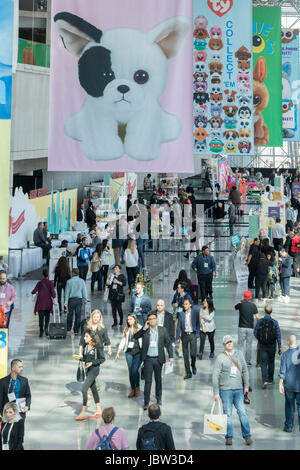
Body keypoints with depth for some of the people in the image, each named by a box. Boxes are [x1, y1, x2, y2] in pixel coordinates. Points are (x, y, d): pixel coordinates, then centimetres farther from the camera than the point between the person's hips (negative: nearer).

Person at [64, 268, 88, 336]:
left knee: (70, 314, 12)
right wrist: (85, 299, 16)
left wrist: (66, 301, 2)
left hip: (71, 299, -1)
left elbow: (67, 292, -2)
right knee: (78, 315, 4)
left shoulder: (69, 281, -5)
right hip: (79, 299, 1)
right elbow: (84, 291, 3)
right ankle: (76, 331, 5)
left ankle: (68, 330, 16)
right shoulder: (82, 281, -1)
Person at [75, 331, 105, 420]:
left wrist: (92, 363, -21)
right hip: (88, 370, 8)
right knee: (94, 390, 16)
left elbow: (102, 359, -11)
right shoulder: (86, 346, 6)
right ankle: (98, 411, 27)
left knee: (84, 389, -12)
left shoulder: (97, 347, -14)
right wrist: (79, 358, -6)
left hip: (94, 369, -8)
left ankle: (83, 413, -7)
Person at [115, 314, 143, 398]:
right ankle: (133, 390, 12)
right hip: (129, 352, 4)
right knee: (130, 371, 3)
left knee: (135, 370, -14)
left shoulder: (140, 328, 0)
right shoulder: (126, 330, 13)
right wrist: (118, 353, 10)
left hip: (138, 352, -4)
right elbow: (123, 341, 15)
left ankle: (137, 387, 6)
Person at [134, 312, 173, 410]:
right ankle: (146, 402, 5)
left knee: (158, 380, 13)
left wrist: (171, 356, -2)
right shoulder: (145, 330, 0)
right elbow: (135, 337, -10)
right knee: (148, 380, 0)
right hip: (148, 359, -1)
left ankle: (159, 398, 29)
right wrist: (144, 328, -16)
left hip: (158, 359, 1)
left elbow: (168, 343, 4)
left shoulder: (162, 330, 2)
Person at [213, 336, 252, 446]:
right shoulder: (220, 357, -3)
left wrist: (246, 385, 9)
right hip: (225, 390, -3)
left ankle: (247, 436, 4)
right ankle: (229, 437, 11)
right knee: (228, 414, 1)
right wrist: (216, 392, -7)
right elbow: (215, 376, -4)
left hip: (238, 389, 3)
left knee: (242, 412, -4)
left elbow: (245, 370, 16)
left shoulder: (239, 354, 9)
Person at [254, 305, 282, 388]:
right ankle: (270, 380, 27)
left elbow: (255, 333, -1)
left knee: (264, 363, 1)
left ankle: (265, 380, -15)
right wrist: (279, 347, -1)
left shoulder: (260, 321, -8)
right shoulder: (274, 322, -9)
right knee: (271, 362, 18)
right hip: (272, 346, 1)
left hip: (262, 346, 0)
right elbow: (278, 335, -7)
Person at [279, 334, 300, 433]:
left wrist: (280, 384, -3)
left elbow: (282, 371, -9)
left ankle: (289, 426, 16)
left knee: (289, 405, 10)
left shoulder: (285, 354, -8)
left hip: (289, 384, -1)